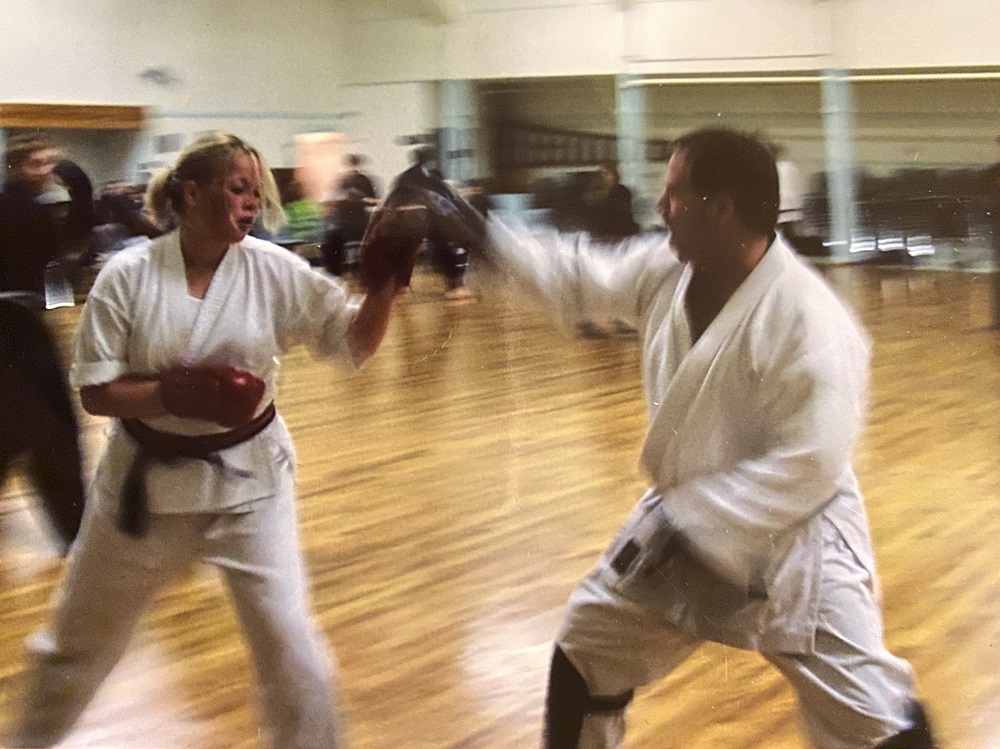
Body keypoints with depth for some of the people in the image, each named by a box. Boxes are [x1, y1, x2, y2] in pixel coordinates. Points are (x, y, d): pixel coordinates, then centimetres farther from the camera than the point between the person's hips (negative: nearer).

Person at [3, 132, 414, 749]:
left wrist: (385, 284, -27)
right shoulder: (129, 275, -13)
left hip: (247, 476, 0)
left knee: (286, 634, 0)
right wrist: (173, 394, -27)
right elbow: (96, 391, -11)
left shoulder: (275, 270, -10)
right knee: (83, 634, 19)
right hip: (148, 477, 0)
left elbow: (353, 343, -9)